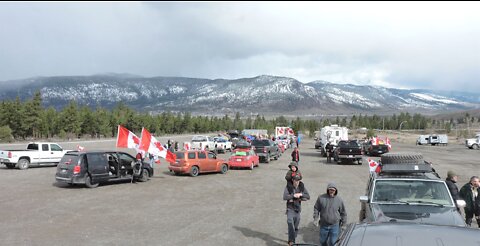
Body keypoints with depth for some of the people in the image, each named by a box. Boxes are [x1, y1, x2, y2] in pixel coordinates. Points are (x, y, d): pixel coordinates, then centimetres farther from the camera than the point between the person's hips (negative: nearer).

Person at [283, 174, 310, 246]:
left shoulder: (302, 186, -4)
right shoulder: (288, 187, -13)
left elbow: (308, 197, -6)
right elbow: (285, 197, -22)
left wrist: (300, 194, -21)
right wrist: (294, 195, -29)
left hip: (298, 209, 4)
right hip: (290, 209, -3)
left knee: (296, 227, 12)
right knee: (290, 224, -21)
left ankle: (292, 240, 29)